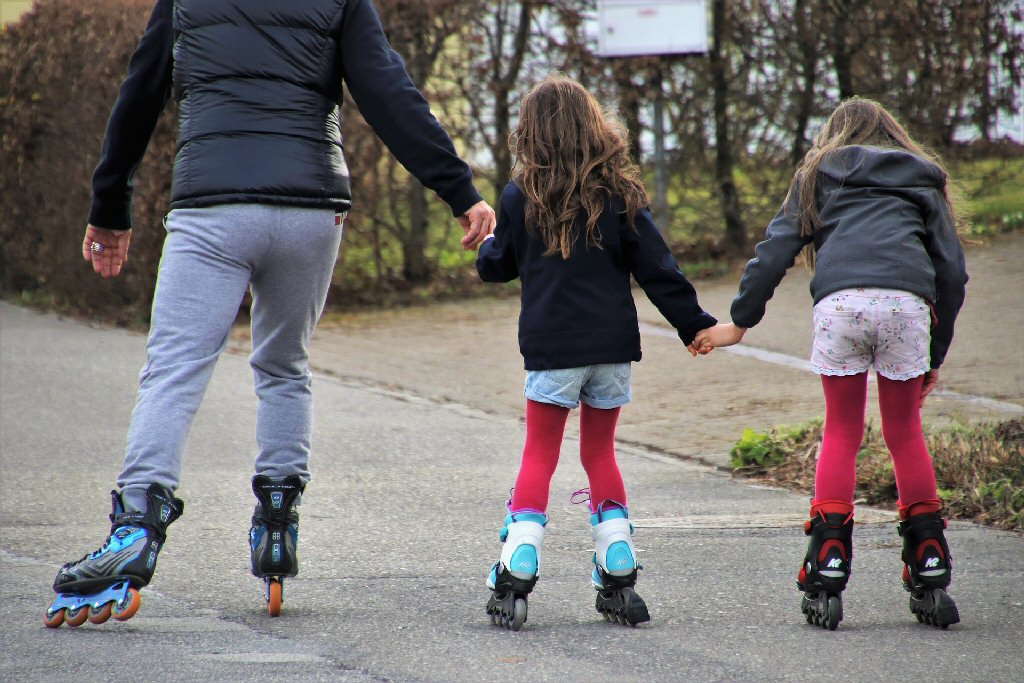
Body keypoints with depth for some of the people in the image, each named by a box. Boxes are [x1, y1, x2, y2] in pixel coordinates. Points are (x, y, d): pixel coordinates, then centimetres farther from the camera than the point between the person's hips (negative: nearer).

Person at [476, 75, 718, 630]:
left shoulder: (520, 199, -4)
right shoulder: (618, 195, 0)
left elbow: (494, 267, 8)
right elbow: (657, 270, 0)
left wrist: (487, 245, 31)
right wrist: (696, 326, 7)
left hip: (551, 347, -2)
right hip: (612, 345, 2)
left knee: (539, 455, 5)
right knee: (600, 453, 15)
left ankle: (514, 580, -4)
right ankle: (619, 581, 13)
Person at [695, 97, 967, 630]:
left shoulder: (819, 175, 27)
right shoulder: (924, 181, 29)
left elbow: (776, 250, 18)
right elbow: (953, 270, 21)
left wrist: (739, 321, 22)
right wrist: (935, 353, 26)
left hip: (840, 300, -1)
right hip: (907, 302, 1)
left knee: (841, 434, 11)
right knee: (905, 435, 14)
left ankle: (826, 579, 2)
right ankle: (930, 577, 10)